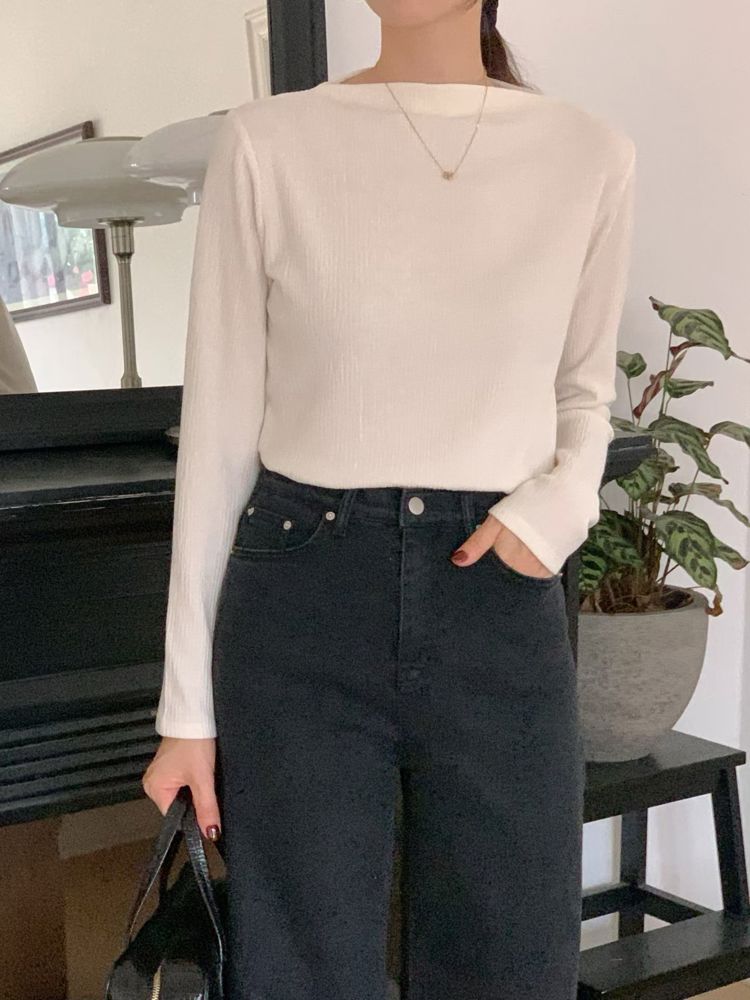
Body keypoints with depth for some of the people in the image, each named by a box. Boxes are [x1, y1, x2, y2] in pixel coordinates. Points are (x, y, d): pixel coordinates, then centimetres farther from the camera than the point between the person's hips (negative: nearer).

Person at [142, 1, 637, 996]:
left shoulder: (590, 153, 3)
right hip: (304, 610, -1)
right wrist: (189, 705, -1)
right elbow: (219, 427, -1)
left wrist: (563, 500, -7)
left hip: (502, 605, 2)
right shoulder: (269, 143, -2)